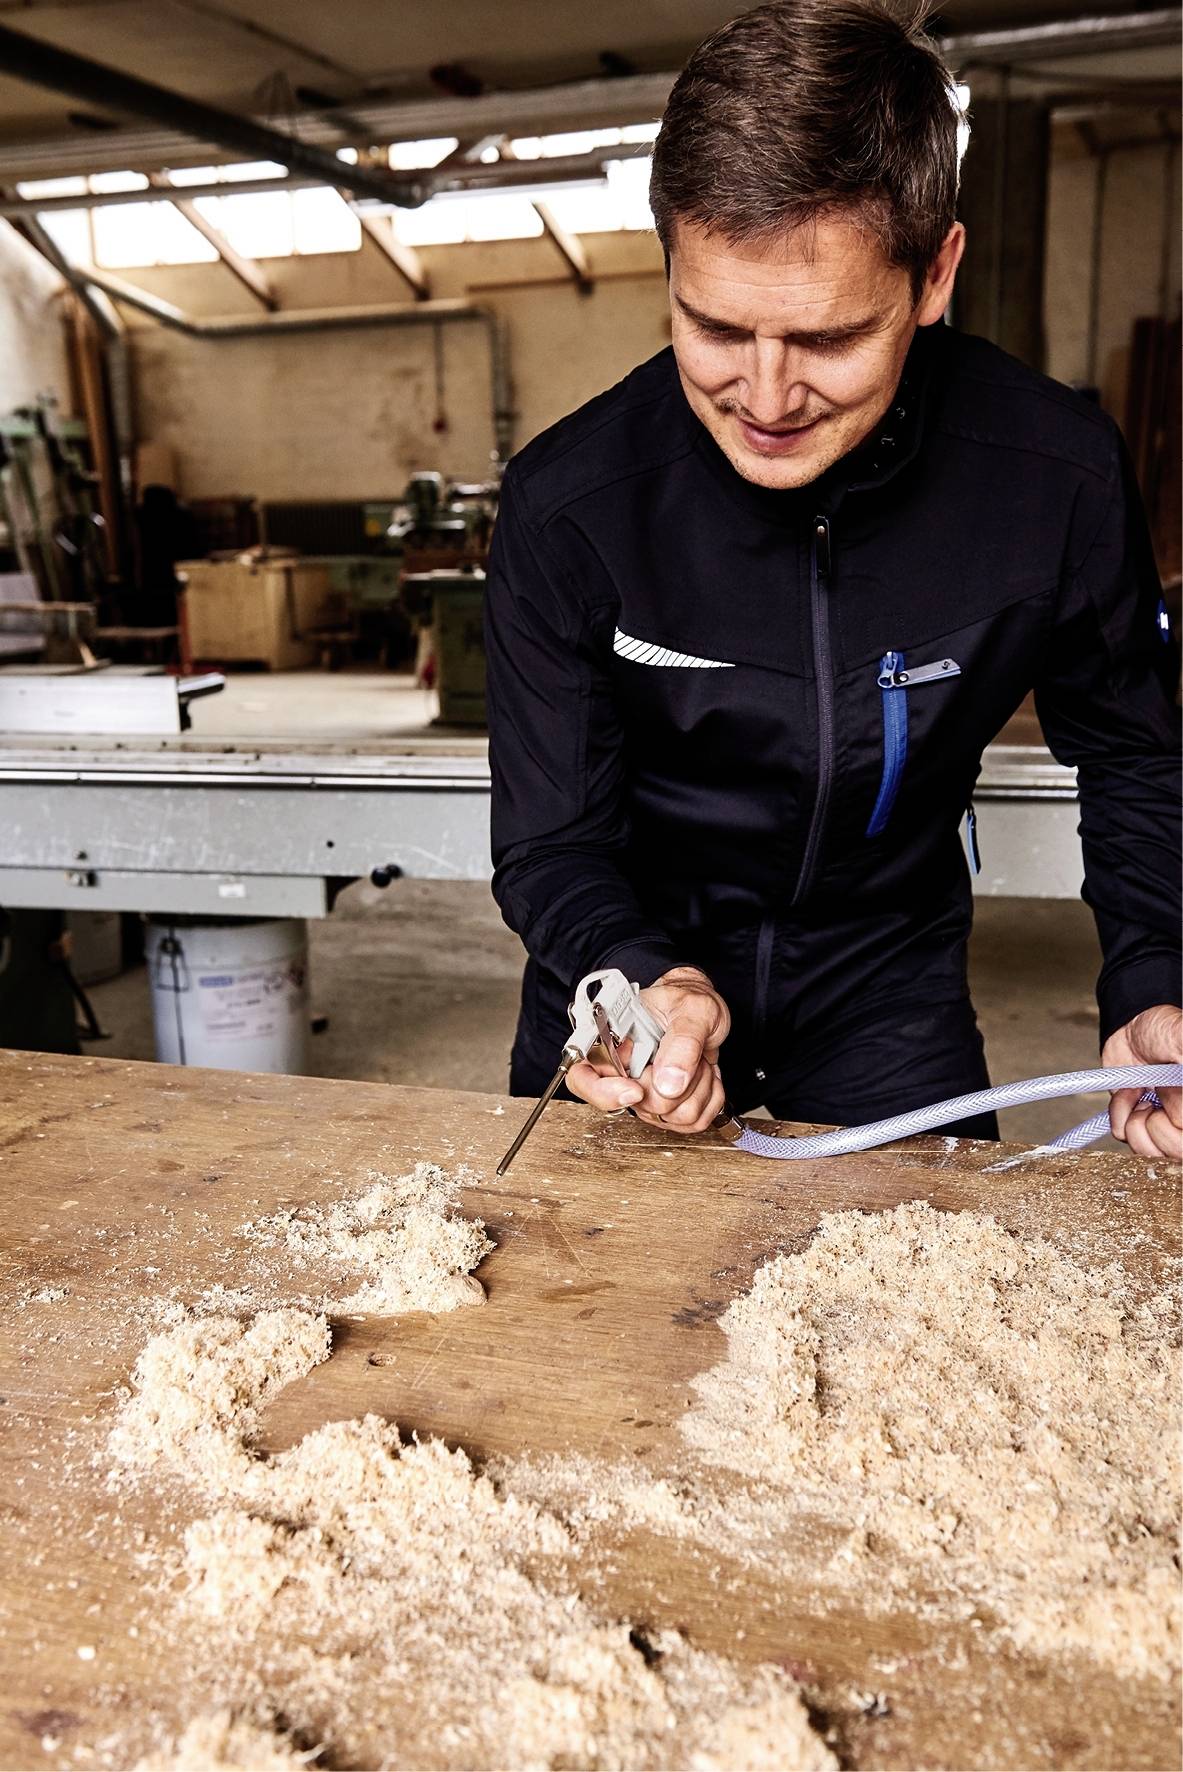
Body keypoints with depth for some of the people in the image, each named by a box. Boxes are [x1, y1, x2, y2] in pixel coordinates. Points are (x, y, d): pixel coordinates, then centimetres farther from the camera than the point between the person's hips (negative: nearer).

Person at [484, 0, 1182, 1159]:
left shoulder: (1060, 475, -20)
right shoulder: (567, 505, -23)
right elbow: (549, 840, -16)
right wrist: (648, 985, -37)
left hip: (883, 976, 1)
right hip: (634, 960, 0)